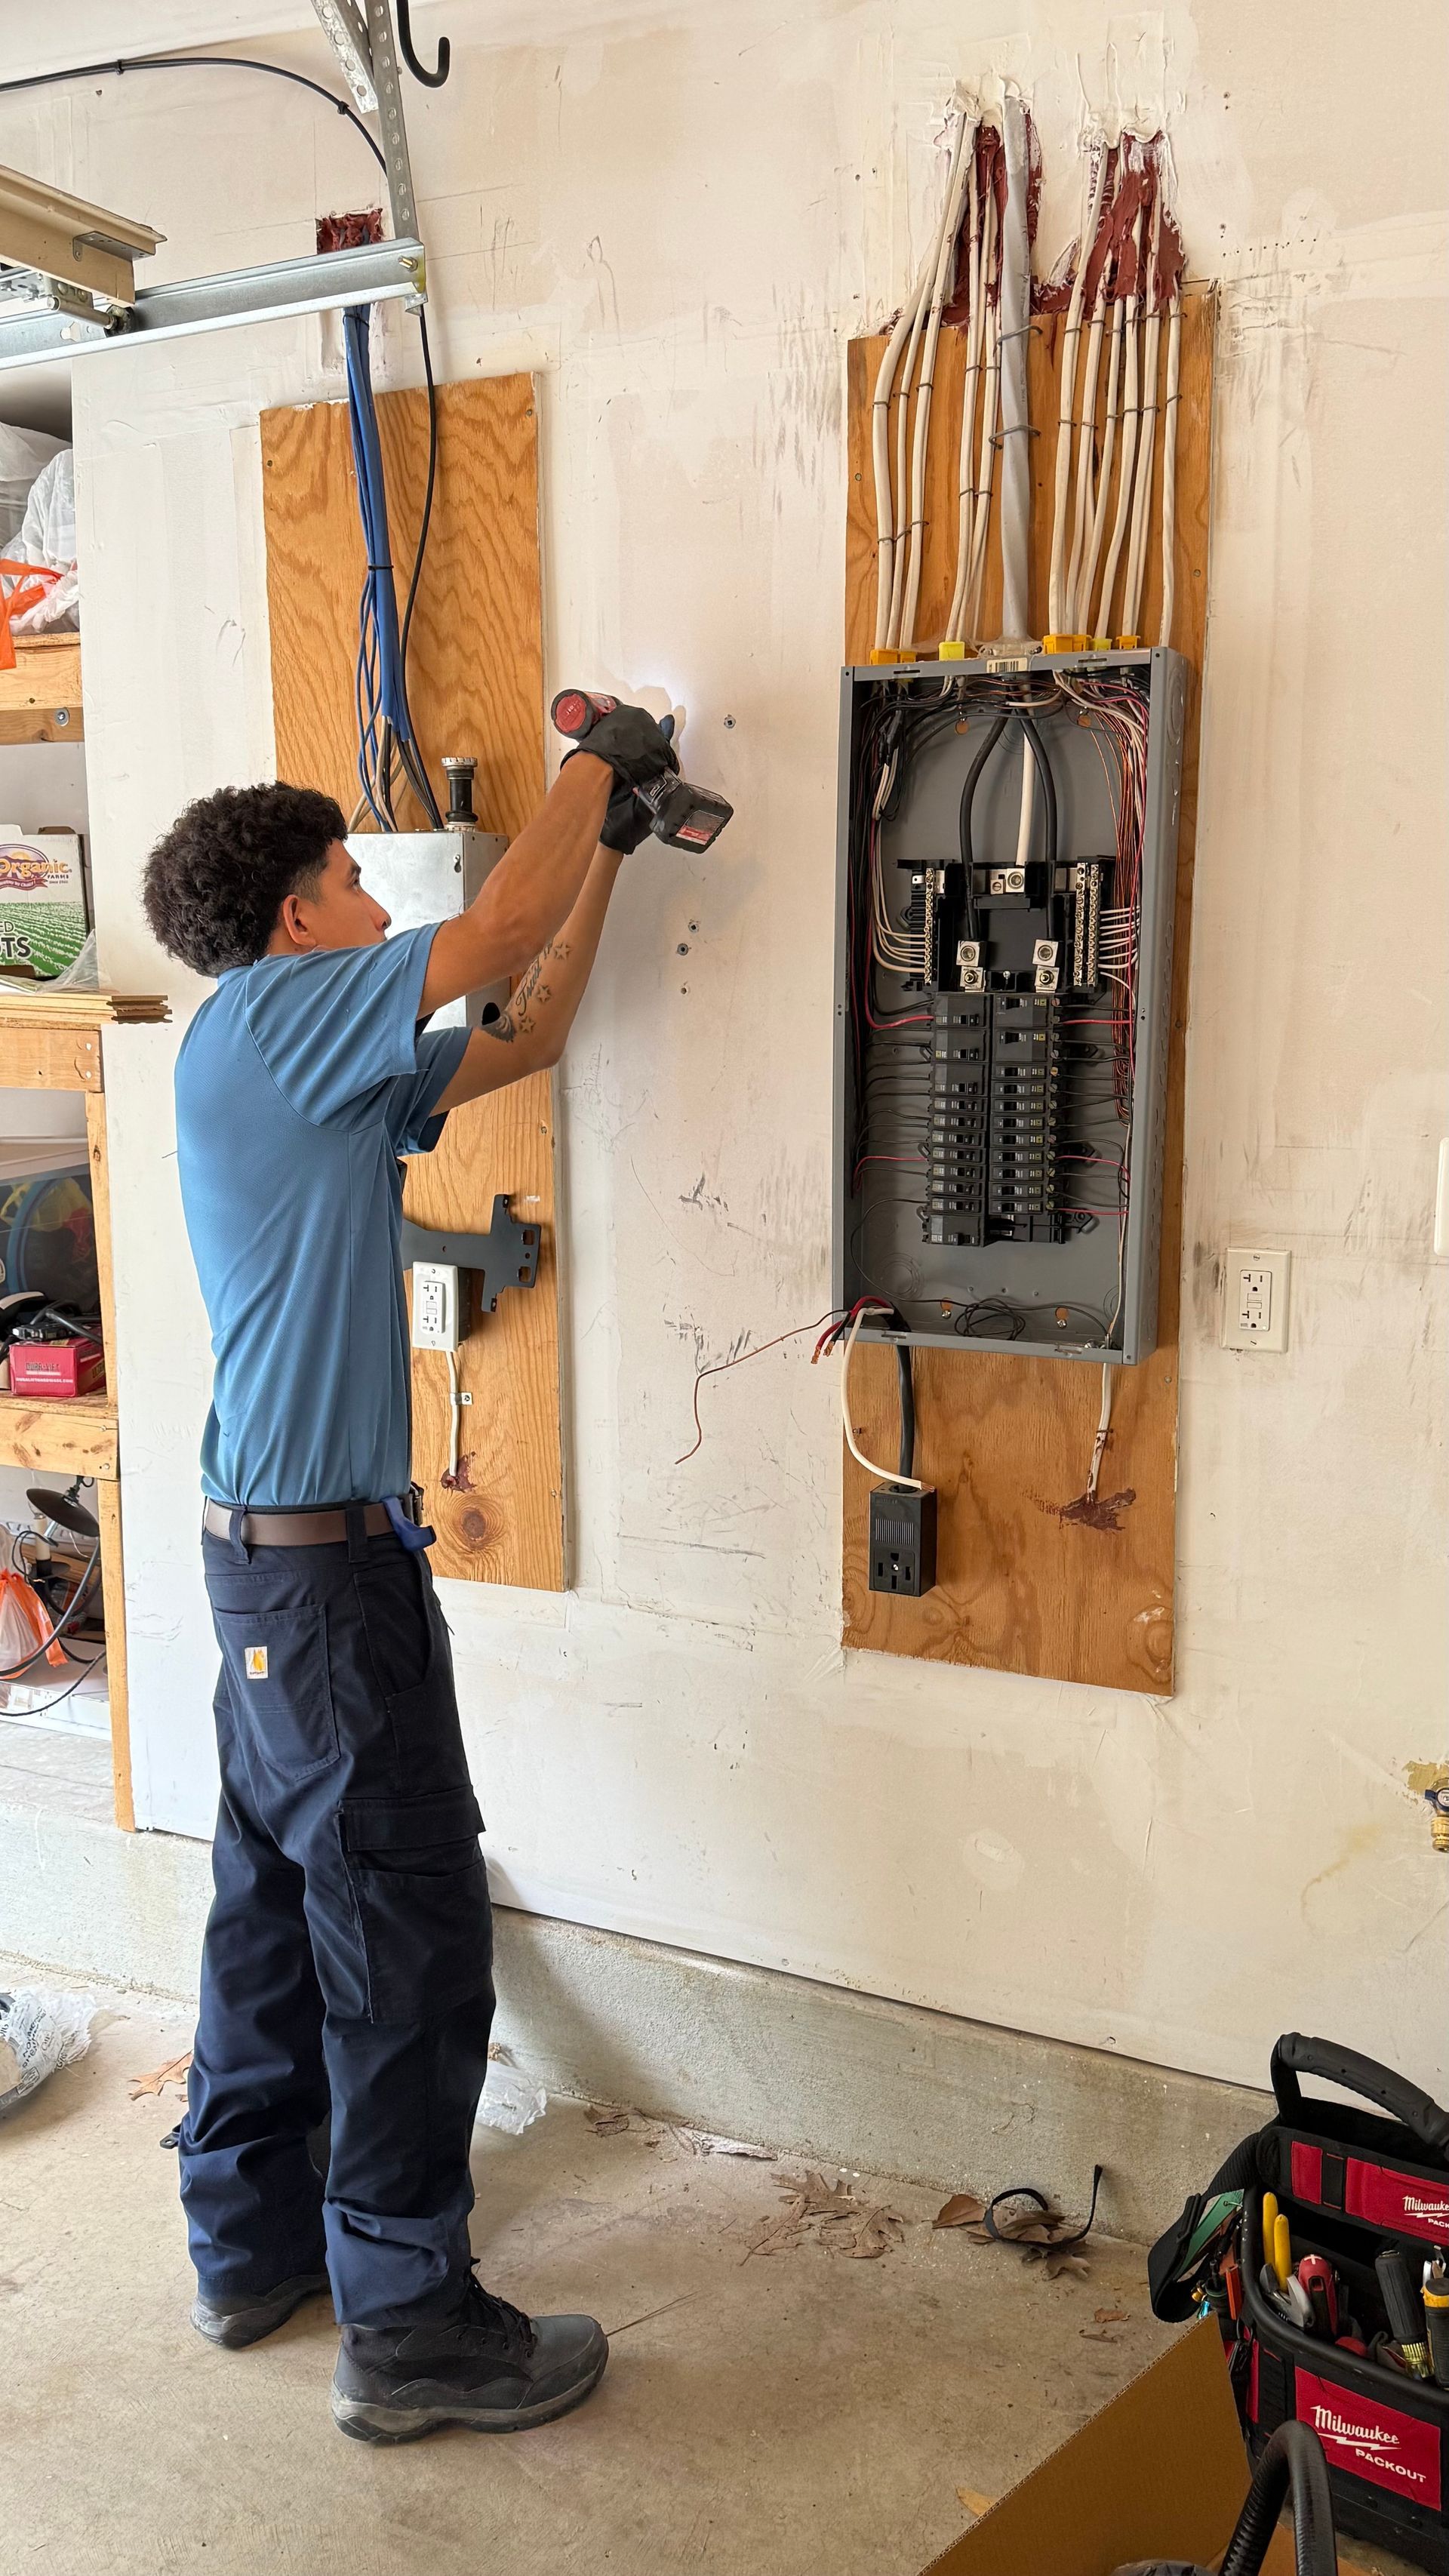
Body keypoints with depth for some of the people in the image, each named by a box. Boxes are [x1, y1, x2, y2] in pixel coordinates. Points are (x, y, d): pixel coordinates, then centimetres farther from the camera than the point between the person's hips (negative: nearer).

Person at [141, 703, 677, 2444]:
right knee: (411, 1930, -1)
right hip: (323, 1561, -10)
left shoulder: (315, 1065, 14)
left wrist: (606, 849, 18)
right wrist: (597, 766, 0)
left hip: (266, 1547, 10)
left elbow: (527, 1035, 20)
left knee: (278, 1903, 18)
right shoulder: (262, 1022, -13)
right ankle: (406, 2322, 11)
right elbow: (502, 932, -16)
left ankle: (251, 2242, 32)